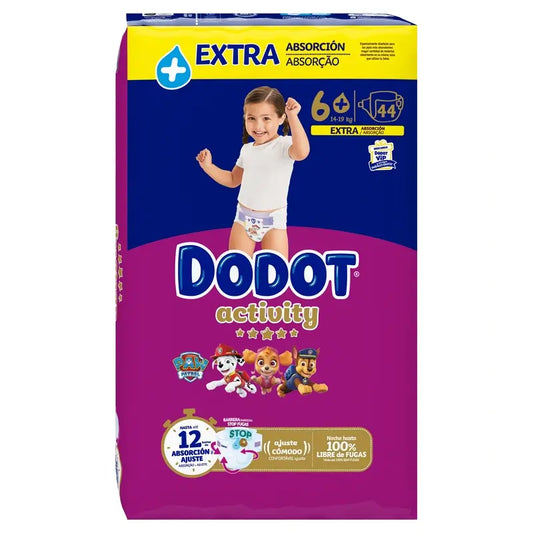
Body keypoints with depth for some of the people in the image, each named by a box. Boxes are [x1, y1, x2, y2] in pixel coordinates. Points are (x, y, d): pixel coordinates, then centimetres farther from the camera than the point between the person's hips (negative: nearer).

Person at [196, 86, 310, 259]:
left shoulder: (284, 144, -13)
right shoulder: (247, 149, 6)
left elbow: (301, 152, -38)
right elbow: (233, 180, 20)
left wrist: (293, 116, -36)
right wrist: (208, 166, 7)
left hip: (273, 220, -5)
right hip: (243, 218, 5)